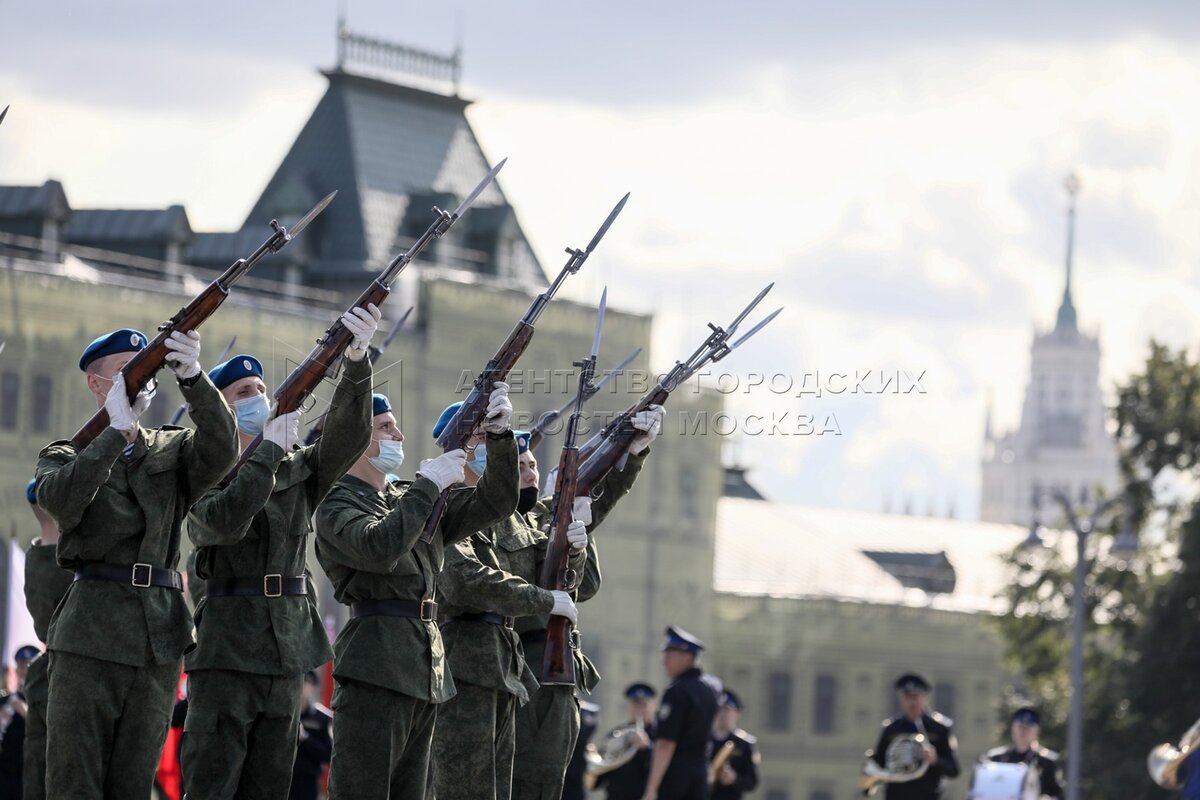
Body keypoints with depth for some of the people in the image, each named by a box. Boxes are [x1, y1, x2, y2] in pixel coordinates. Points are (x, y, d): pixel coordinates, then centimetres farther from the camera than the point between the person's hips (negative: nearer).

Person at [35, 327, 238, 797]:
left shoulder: (172, 451, 16)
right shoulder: (65, 455, 10)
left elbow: (220, 450, -8)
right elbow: (59, 499, -13)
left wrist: (192, 377, -23)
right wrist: (117, 430, -15)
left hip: (159, 643, 3)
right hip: (88, 639, -2)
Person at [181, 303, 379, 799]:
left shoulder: (298, 471, 14)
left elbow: (348, 437, -3)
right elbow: (226, 521, -20)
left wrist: (355, 360, -18)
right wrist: (270, 448, -15)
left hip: (287, 652, 5)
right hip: (227, 652, -5)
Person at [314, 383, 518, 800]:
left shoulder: (411, 499, 19)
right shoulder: (337, 506, -3)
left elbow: (494, 503, 16)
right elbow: (379, 548, -22)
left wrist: (499, 436, 2)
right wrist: (429, 484, -16)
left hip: (426, 670, 8)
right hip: (376, 667, -8)